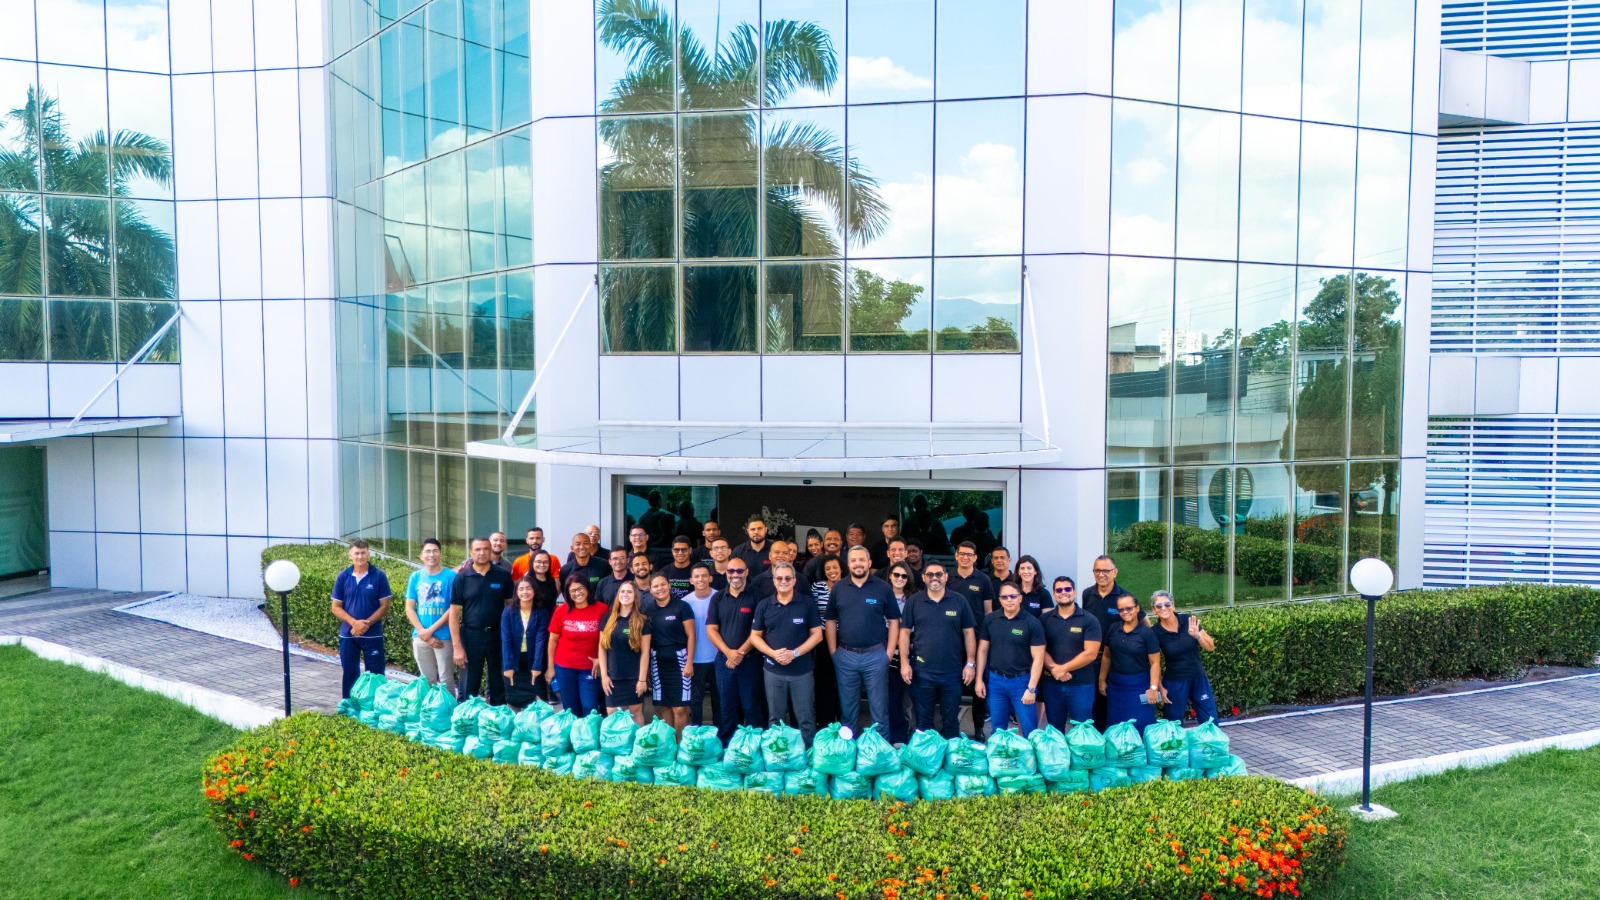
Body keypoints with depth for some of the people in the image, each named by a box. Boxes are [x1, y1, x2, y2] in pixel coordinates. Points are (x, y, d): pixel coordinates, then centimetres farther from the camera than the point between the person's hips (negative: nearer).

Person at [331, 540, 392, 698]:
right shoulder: (343, 577, 3)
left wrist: (366, 623, -15)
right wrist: (354, 622, -13)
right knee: (350, 674, 10)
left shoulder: (379, 576, -3)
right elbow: (336, 607, 3)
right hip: (347, 635, 2)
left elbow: (384, 605, -4)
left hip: (373, 635, -2)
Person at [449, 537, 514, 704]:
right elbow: (454, 613, -2)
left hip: (498, 635, 1)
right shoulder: (462, 578, -2)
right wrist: (457, 646, -8)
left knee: (499, 685, 10)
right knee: (469, 686, 7)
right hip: (471, 636, -1)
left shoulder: (503, 576, 0)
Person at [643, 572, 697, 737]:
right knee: (663, 706, 9)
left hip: (678, 659, -4)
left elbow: (691, 636, -6)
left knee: (680, 708, -5)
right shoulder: (648, 609, 7)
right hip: (657, 661, 4)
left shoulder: (681, 606, -5)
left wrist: (689, 662, -11)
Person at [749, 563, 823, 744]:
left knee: (805, 719, 4)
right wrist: (773, 653, -12)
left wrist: (795, 653, -15)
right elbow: (755, 636, 5)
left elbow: (817, 635, -2)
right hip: (773, 671, 2)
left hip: (802, 671, -1)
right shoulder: (763, 606, 3)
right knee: (775, 719, 12)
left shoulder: (807, 604, -2)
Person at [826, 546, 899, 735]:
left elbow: (893, 621, 0)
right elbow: (830, 621, 8)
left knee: (879, 709, 6)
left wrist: (889, 653, -5)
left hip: (876, 656, -2)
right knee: (847, 709, 13)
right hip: (845, 656, 2)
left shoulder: (883, 588, -3)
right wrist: (833, 652, 2)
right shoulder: (838, 588, 3)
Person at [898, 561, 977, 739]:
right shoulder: (913, 602, 1)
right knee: (923, 720, 9)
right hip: (922, 672, 0)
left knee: (951, 720, 10)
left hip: (952, 671, 0)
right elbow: (905, 632, 2)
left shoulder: (959, 602, 1)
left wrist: (971, 663, -1)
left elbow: (968, 633, 4)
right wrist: (904, 662, -5)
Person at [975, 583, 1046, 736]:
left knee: (1030, 730, 3)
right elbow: (982, 650, 8)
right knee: (998, 729, 13)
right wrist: (979, 679, 4)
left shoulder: (1032, 623, -8)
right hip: (995, 680, 3)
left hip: (1022, 681, -3)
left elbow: (1038, 658, -8)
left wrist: (1031, 688, -12)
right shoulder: (989, 620, 1)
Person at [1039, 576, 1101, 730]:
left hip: (1081, 685, -2)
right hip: (1052, 684, 2)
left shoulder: (1089, 620, -3)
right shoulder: (1044, 620, 5)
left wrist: (1063, 668, -14)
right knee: (1054, 731, 13)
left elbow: (1090, 653, -10)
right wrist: (1053, 668, -17)